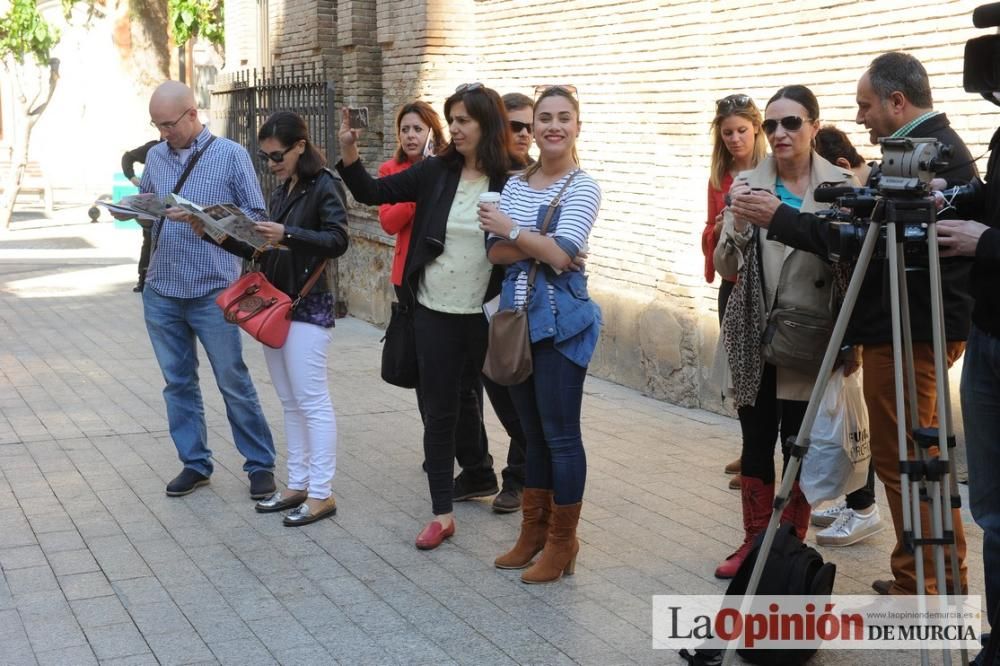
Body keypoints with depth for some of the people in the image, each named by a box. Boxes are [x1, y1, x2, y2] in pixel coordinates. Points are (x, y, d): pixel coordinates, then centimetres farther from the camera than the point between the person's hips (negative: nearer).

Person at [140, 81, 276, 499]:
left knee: (234, 382, 2)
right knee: (178, 382, 11)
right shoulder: (156, 157, 8)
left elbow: (255, 215, -5)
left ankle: (260, 464, 13)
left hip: (212, 291, -4)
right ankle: (194, 463, 22)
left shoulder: (230, 155, -5)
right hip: (161, 291, 5)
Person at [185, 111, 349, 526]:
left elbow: (338, 240, -19)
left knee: (311, 400, -7)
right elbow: (262, 251, 17)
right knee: (290, 403, 11)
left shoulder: (323, 186, -8)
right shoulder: (281, 193, 16)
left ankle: (322, 493, -3)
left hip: (308, 306, -8)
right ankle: (298, 485, 18)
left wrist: (288, 235, -28)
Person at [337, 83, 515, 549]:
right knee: (440, 411, 6)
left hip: (485, 314, -2)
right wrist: (349, 156, -11)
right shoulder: (435, 172, 0)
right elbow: (373, 194, 3)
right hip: (435, 310, 2)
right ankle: (442, 512, 14)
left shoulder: (512, 182, -8)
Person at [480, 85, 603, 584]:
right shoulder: (515, 185, 10)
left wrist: (510, 229, -7)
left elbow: (560, 255, -18)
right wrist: (537, 243, -16)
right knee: (531, 430, 14)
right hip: (517, 317, 6)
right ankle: (534, 530, 25)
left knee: (560, 433, -1)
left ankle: (562, 542, 10)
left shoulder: (583, 187, -6)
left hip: (559, 322, -6)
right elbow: (496, 253, -1)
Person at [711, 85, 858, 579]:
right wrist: (738, 222, -15)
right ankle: (755, 543, 20)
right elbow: (726, 267, 1)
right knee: (756, 441, 8)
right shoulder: (747, 185, 4)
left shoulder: (841, 186, -3)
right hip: (754, 337, 2)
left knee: (799, 445, 2)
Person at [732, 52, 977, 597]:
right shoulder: (943, 146, 14)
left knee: (900, 461, -3)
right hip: (928, 324, 11)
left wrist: (779, 218, -16)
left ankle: (916, 590, 5)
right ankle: (944, 577, 26)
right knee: (921, 458, 17)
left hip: (907, 331, -11)